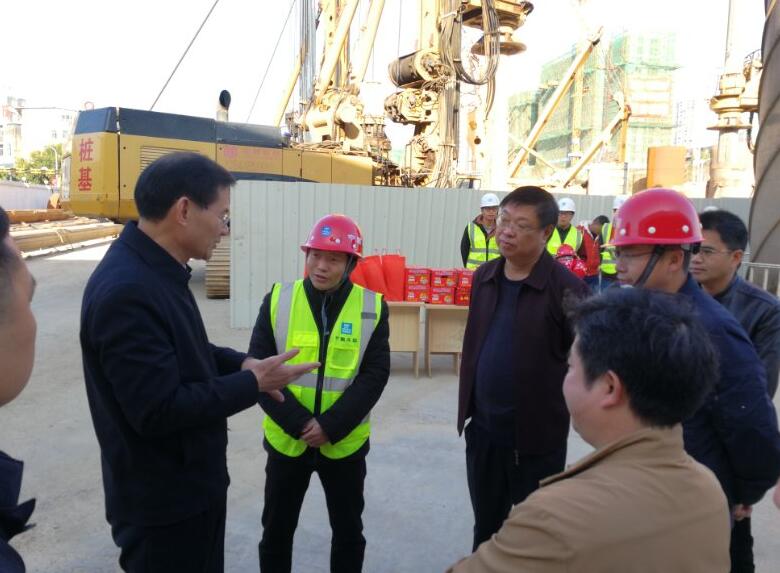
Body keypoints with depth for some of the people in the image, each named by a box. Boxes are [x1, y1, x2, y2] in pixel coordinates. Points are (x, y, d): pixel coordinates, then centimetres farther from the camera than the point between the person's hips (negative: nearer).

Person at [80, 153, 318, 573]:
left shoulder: (156, 270, 3)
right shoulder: (127, 291, -30)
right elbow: (158, 410, -31)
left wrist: (241, 363, -1)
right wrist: (252, 384, -20)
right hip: (161, 502, -9)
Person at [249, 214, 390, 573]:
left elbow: (375, 374, -9)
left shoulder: (372, 308, -8)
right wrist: (298, 423, -16)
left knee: (348, 530, 18)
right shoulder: (278, 301, -7)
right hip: (286, 439, 1)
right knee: (276, 528, 18)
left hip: (345, 442, 0)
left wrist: (331, 426, -17)